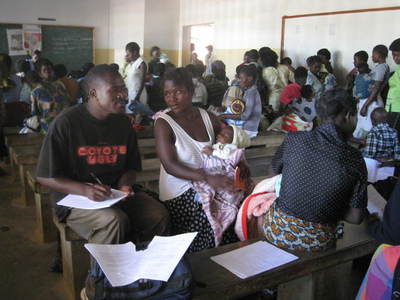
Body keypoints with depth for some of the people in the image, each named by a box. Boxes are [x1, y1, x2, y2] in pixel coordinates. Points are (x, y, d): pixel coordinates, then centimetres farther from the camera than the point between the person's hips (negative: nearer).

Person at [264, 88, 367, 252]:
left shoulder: (294, 139, -12)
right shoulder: (354, 159, -13)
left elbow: (276, 169, 9)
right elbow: (356, 217, -8)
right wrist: (330, 208, 9)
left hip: (277, 233, -2)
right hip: (318, 242, 2)